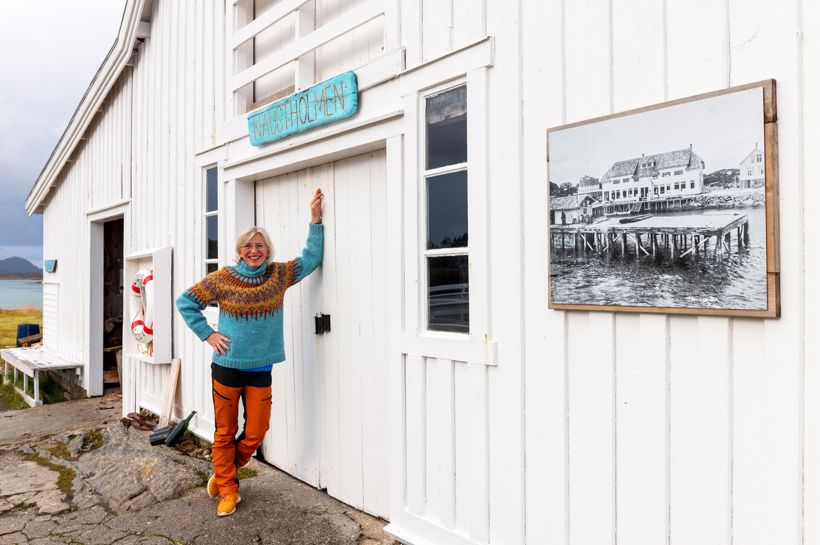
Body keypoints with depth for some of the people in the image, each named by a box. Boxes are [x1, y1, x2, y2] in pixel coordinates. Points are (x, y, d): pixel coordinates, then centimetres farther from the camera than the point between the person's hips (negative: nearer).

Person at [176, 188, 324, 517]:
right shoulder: (222, 279, -5)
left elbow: (312, 258, 3)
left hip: (261, 369, 3)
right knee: (225, 432, 7)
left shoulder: (279, 275, 2)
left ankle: (222, 475, 33)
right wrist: (207, 334, -5)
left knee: (255, 434, 7)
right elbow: (185, 302, 2)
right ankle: (227, 490, 26)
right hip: (227, 367, -2)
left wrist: (315, 219, -5)